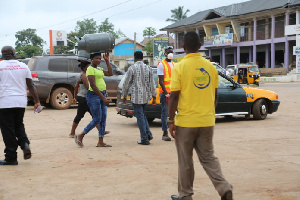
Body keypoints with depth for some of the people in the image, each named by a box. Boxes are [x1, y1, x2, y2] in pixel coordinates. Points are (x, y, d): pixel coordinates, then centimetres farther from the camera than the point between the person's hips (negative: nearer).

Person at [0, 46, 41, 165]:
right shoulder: (23, 66, 7)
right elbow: (30, 86, 6)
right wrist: (37, 101, 10)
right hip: (21, 102, 4)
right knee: (18, 125, 22)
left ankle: (11, 158, 6)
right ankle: (25, 144, -2)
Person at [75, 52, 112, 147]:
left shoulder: (99, 69, 17)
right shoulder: (90, 69, -11)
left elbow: (110, 73, 12)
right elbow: (93, 85, -19)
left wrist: (107, 61, 9)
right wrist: (103, 98, -22)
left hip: (102, 95, 9)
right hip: (94, 96, -9)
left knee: (103, 119, 5)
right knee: (97, 119, -8)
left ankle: (100, 142, 9)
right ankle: (80, 136, 6)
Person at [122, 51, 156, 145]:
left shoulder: (132, 68, -8)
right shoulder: (148, 68, 5)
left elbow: (127, 83, -5)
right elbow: (152, 84, 5)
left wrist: (124, 96, 7)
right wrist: (154, 97, 10)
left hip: (136, 97, -5)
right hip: (146, 96, 5)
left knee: (140, 116, 0)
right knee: (142, 115, 21)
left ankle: (144, 139, 2)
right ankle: (148, 134, 13)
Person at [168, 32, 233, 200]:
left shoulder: (180, 67, -10)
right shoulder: (211, 67, 4)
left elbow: (174, 96, -12)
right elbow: (215, 96, 11)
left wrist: (171, 120, -5)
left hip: (186, 122, -4)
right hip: (207, 121, 4)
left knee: (185, 161, 9)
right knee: (208, 157, 14)